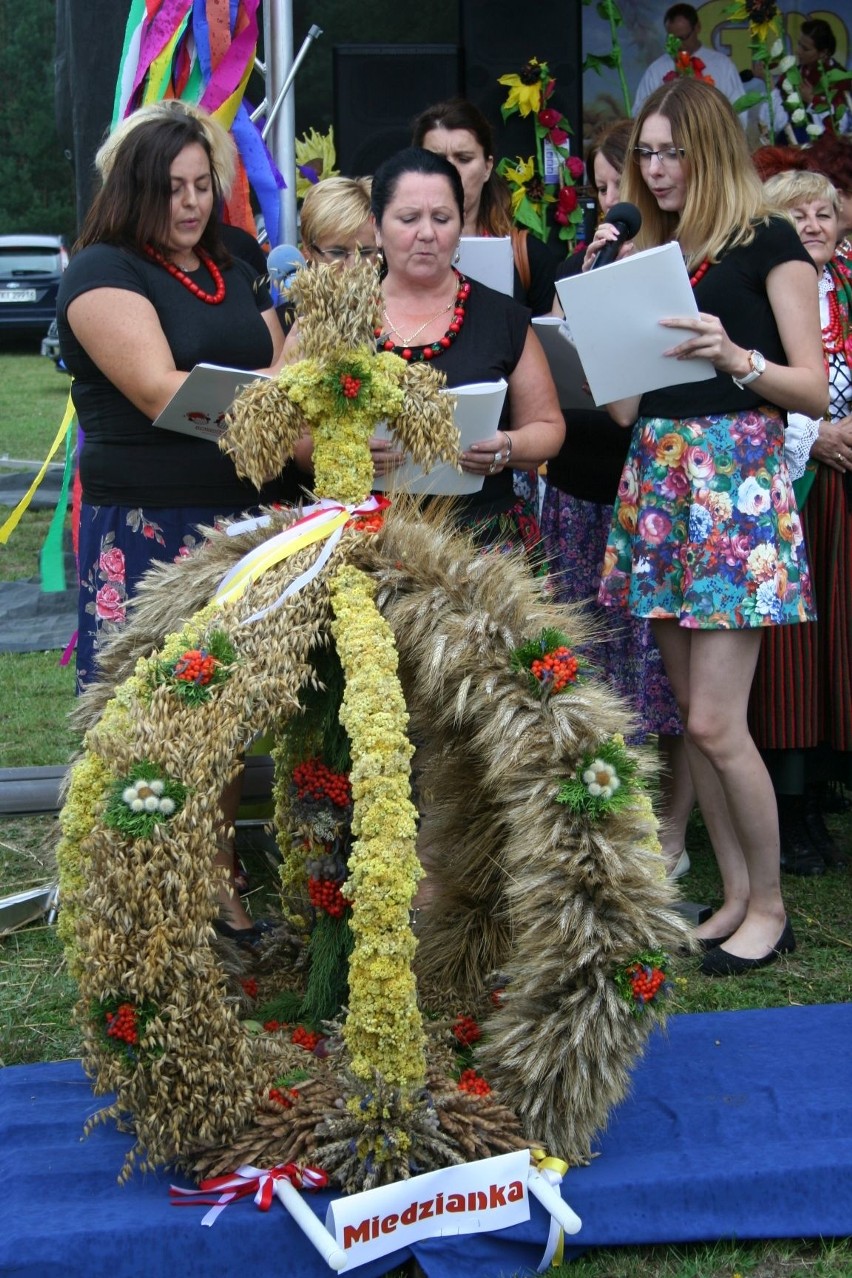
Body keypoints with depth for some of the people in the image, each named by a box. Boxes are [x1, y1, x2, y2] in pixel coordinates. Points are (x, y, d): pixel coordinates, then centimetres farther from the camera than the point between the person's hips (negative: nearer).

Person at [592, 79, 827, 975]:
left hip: (736, 480, -6)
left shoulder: (767, 242, -1)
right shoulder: (646, 253, 16)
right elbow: (622, 404, 10)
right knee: (690, 712, 8)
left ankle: (769, 906, 8)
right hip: (656, 481, 6)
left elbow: (815, 388, -5)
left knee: (716, 721, -9)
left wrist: (734, 355, -22)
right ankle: (735, 894, 19)